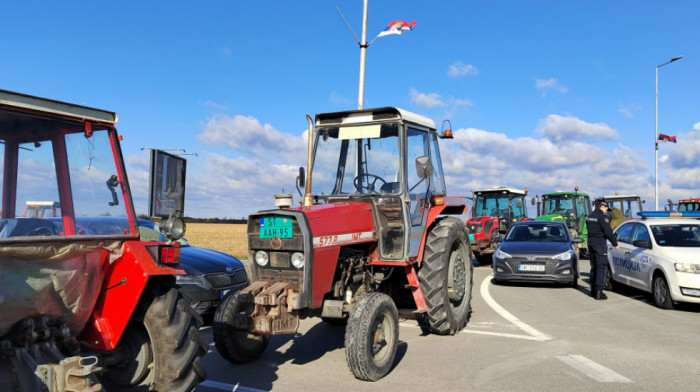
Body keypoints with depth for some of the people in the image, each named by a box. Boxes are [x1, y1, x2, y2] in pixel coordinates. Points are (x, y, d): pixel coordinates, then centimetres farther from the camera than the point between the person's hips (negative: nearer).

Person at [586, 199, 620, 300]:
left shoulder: (591, 216, 15)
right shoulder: (602, 216, -12)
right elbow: (608, 232, -16)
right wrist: (615, 243, -8)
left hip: (590, 243, 9)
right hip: (600, 244, -9)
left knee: (594, 267, 14)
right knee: (602, 267, -7)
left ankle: (593, 290, 18)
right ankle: (598, 291, -13)